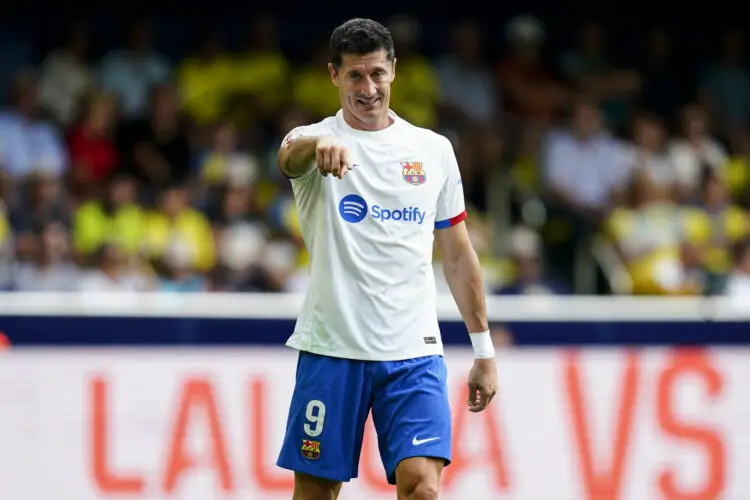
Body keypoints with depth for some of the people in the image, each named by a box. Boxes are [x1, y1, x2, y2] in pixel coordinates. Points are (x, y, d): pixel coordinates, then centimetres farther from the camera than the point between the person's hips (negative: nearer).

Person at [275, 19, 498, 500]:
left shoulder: (434, 149, 9)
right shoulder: (314, 140, 0)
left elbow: (458, 254, 16)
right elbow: (290, 156, -27)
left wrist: (484, 350, 13)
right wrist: (318, 144, -52)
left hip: (414, 352, 1)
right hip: (331, 347, -1)